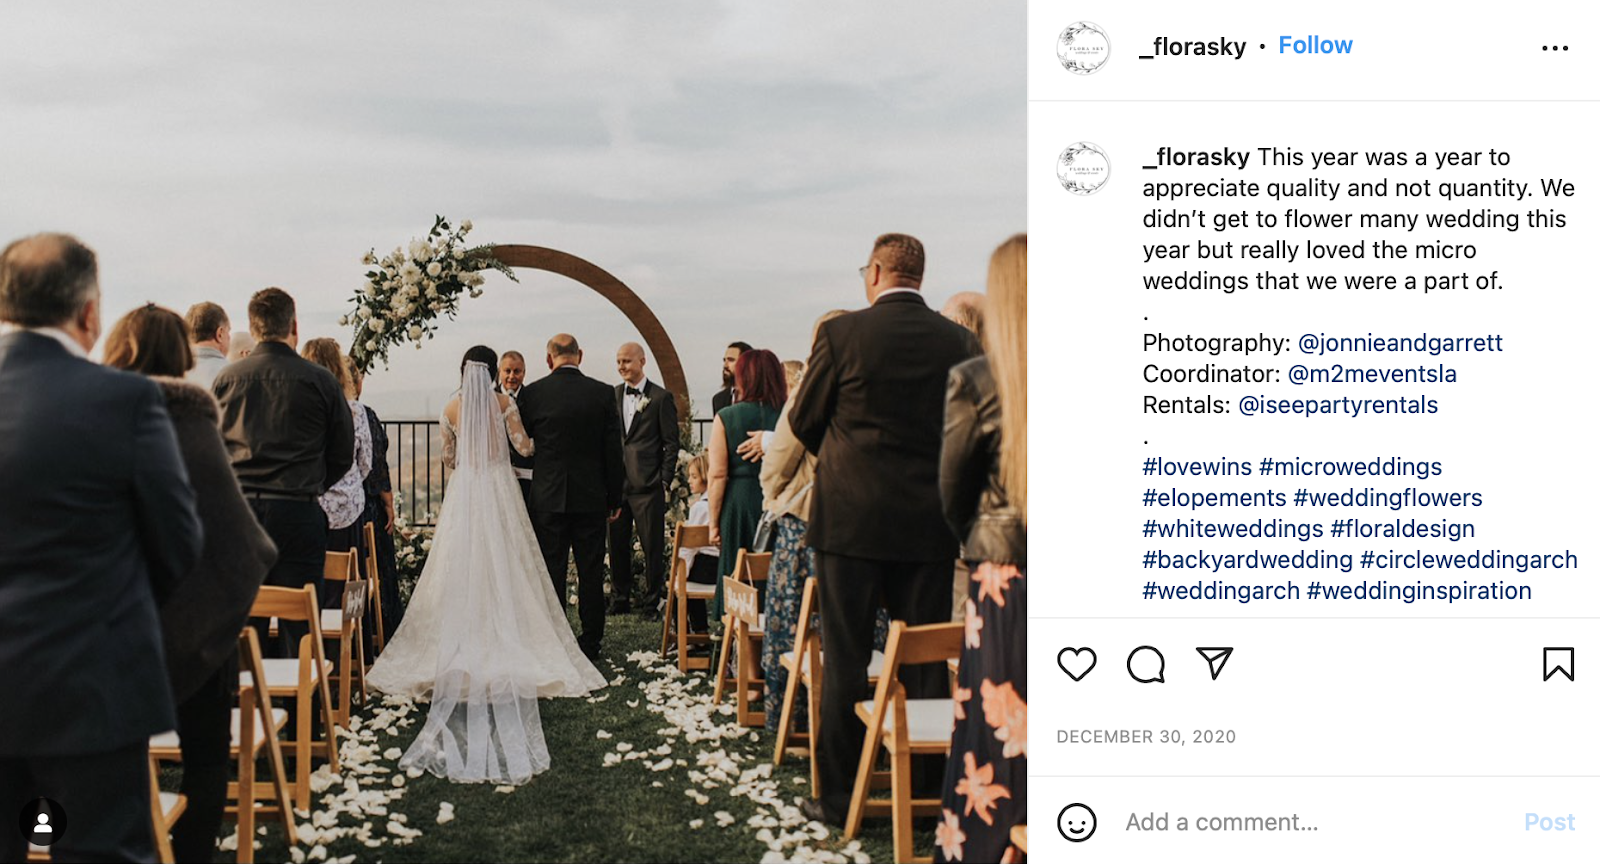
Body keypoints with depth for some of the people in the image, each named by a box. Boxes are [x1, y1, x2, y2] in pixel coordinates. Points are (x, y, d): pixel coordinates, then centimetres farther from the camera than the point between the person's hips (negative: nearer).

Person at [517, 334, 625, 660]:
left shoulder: (531, 393, -5)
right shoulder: (603, 393, -3)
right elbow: (614, 450, -1)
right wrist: (615, 498, 7)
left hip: (548, 498, 0)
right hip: (591, 498, 1)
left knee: (551, 572, 6)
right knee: (591, 571, 8)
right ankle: (591, 642, 13)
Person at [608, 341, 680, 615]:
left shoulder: (661, 397, -2)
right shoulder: (612, 395, 11)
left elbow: (671, 444, -2)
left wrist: (665, 482, -7)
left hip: (648, 486, -4)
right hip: (616, 483, 4)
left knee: (652, 547, 1)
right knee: (617, 545, 10)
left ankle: (652, 601, 12)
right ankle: (620, 599, 22)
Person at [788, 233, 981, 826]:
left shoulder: (842, 333, -8)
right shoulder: (960, 342, -1)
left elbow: (803, 422, 1)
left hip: (850, 517, -2)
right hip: (930, 524, 3)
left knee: (845, 662, 5)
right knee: (927, 660, 11)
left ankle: (838, 795, 11)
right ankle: (930, 790, 19)